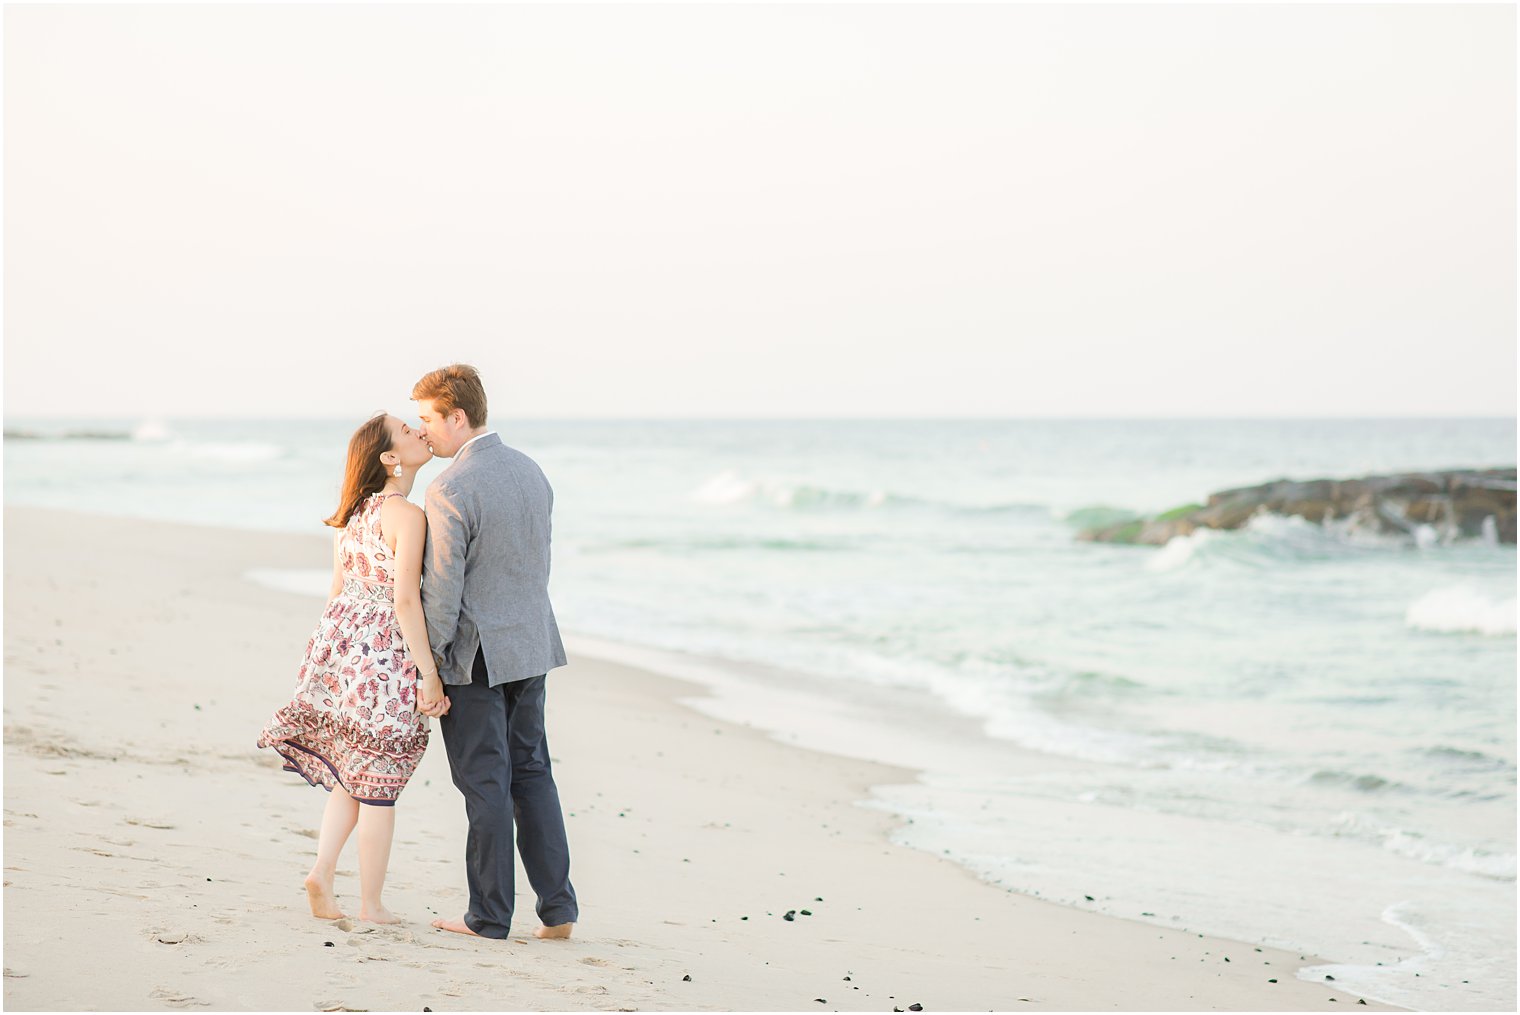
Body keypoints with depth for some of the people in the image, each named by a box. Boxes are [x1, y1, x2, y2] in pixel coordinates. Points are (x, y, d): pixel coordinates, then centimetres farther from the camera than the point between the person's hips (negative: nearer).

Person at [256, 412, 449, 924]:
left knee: (352, 772, 20)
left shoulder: (353, 512, 10)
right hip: (388, 652, -7)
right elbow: (405, 600, -21)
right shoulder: (408, 516, -15)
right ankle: (371, 905, 11)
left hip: (343, 640, 7)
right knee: (377, 784, 3)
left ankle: (322, 871, 7)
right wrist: (429, 675, -16)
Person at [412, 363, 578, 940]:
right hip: (531, 644, 7)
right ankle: (558, 909, 13)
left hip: (475, 655, -7)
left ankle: (490, 916, 9)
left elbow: (442, 592, -19)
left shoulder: (450, 491, -19)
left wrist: (426, 666, -10)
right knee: (531, 773, 13)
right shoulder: (531, 471, 6)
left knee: (485, 785, 1)